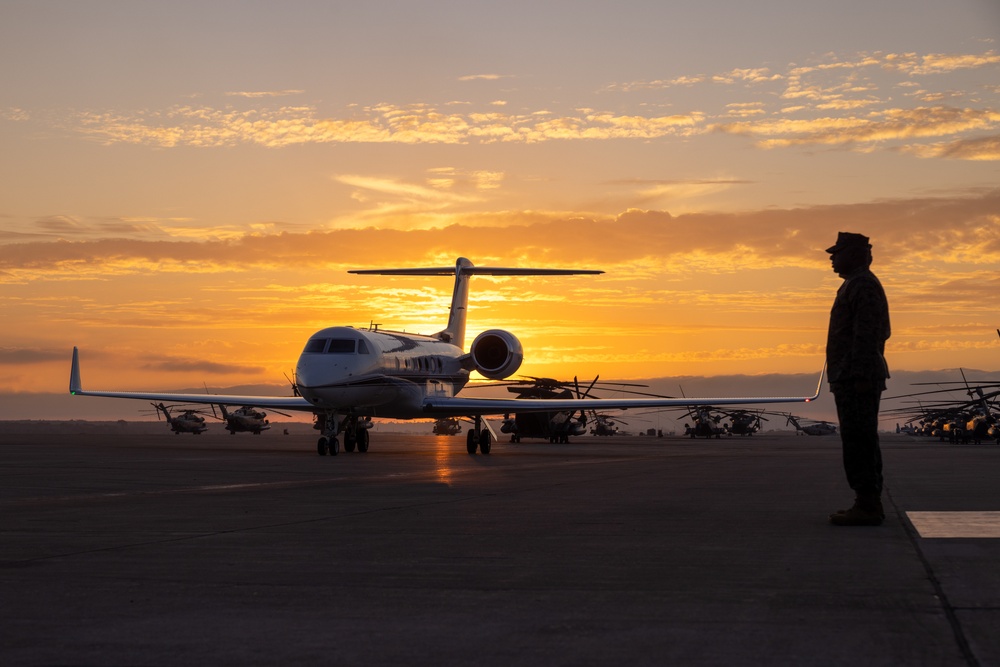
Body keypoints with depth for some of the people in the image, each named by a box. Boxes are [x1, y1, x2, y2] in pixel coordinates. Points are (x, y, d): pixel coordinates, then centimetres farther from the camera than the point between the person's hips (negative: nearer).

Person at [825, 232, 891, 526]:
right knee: (863, 443, 9)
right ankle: (869, 505, 11)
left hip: (856, 379, -11)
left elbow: (867, 333, -20)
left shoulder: (863, 284, -12)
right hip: (854, 380, 11)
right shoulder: (856, 286, 21)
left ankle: (867, 506, -12)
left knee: (858, 443, -11)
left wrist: (862, 377, -24)